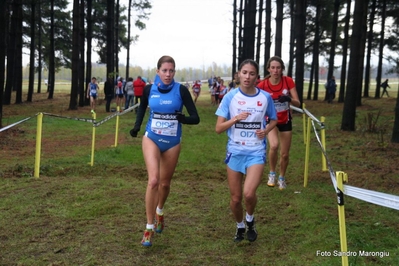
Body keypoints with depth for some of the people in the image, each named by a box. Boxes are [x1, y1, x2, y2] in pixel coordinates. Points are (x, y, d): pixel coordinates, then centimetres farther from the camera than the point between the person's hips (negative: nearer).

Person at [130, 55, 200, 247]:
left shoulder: (181, 90, -10)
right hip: (152, 138, -1)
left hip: (172, 142, 1)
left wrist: (182, 118, -31)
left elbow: (195, 118, -11)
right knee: (153, 180, -18)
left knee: (165, 183, 13)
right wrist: (136, 127, 3)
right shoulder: (149, 89, -5)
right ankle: (149, 227, -7)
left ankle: (159, 211, 46)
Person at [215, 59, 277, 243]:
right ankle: (240, 227, 37)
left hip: (256, 151, -1)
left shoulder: (265, 97, -3)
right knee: (235, 198, 7)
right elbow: (218, 128, -6)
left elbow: (273, 120, 14)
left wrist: (266, 130, -6)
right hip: (235, 151, 1)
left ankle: (250, 221, 12)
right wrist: (235, 119, -22)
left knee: (249, 193, -20)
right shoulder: (230, 97, -6)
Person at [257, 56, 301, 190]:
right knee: (274, 145, -30)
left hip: (285, 121, 2)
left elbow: (298, 103, -16)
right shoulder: (262, 85, -19)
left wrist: (289, 99, -37)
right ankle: (272, 173, -4)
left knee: (285, 154, 7)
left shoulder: (288, 81, -15)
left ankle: (282, 177, 36)